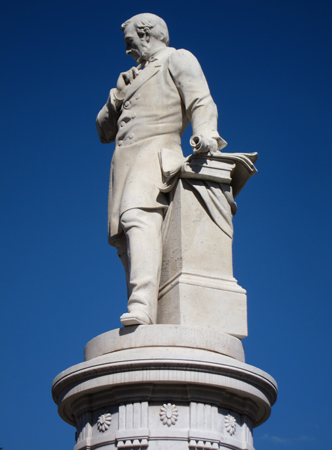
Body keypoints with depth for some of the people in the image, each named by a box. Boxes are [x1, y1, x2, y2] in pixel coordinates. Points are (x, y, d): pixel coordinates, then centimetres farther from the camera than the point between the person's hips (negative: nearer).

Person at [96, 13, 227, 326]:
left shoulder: (178, 59, 12)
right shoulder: (137, 79, 34)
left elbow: (201, 102, -7)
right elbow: (105, 132, 30)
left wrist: (205, 134, -28)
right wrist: (117, 96, 12)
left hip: (155, 154, -8)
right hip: (124, 164, 8)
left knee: (140, 219, -30)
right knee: (126, 240, -7)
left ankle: (142, 308, -48)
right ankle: (145, 330, -15)